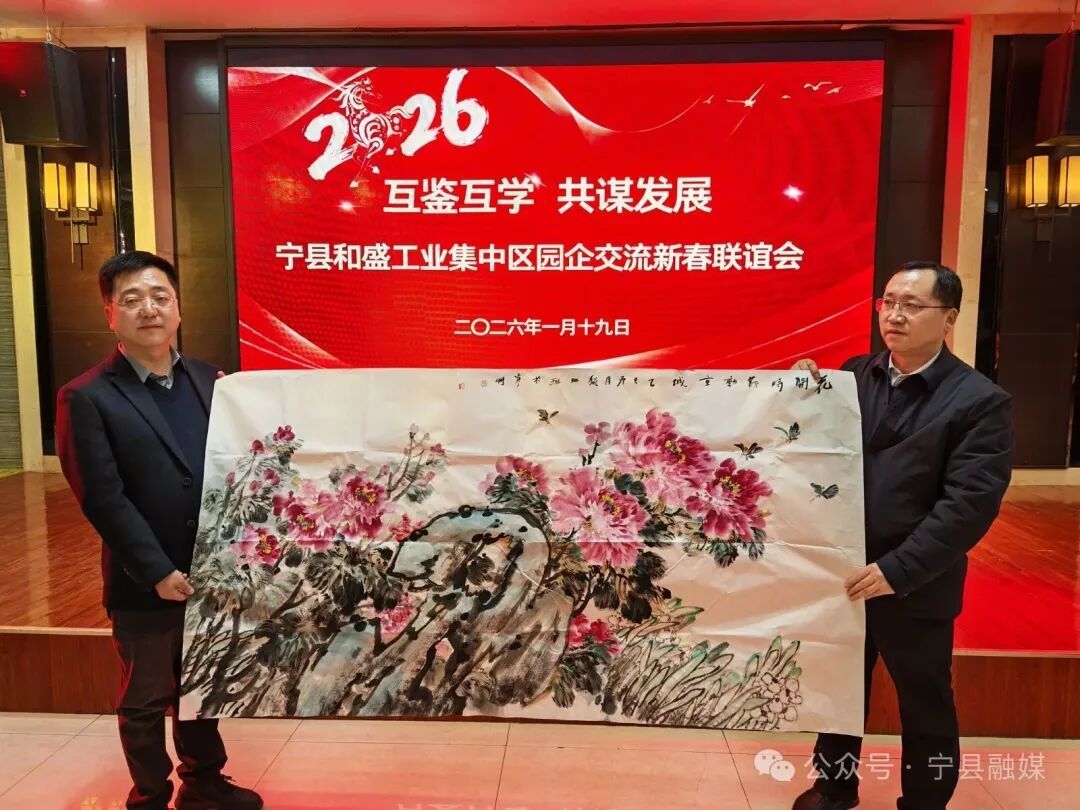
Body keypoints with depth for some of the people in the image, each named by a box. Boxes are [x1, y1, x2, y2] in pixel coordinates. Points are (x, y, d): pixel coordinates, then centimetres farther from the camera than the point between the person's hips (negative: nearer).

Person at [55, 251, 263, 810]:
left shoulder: (212, 382, 4)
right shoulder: (87, 398, -9)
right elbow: (103, 499, -14)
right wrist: (158, 572, -18)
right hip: (144, 586, -4)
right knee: (145, 703, 16)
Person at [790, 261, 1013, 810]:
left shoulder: (979, 401, -13)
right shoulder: (855, 375, 2)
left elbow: (970, 505, -19)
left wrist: (897, 570, -23)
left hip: (915, 589, -4)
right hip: (843, 574, 5)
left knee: (925, 708, 15)